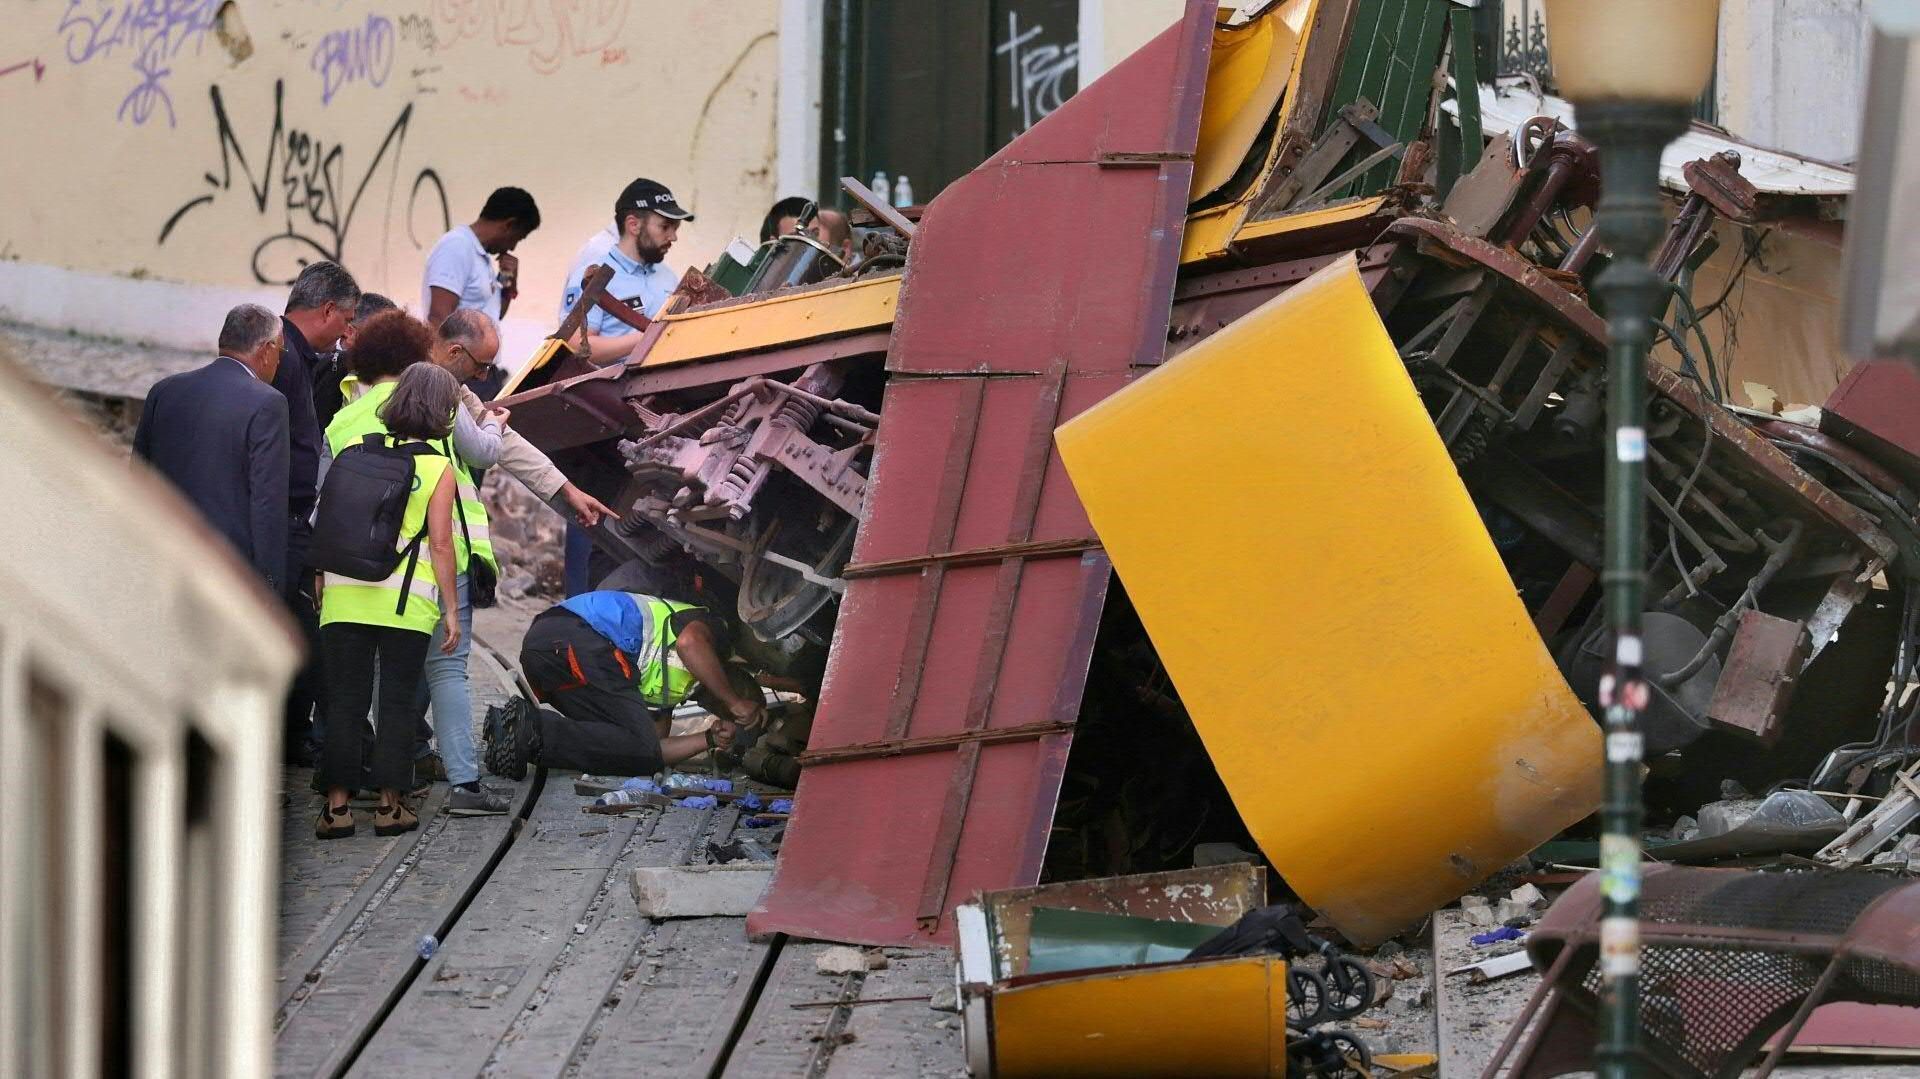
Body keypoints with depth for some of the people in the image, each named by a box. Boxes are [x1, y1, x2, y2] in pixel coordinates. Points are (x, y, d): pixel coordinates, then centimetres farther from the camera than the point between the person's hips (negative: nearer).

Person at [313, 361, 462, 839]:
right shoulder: (438, 469, 0)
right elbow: (440, 543, -4)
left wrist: (321, 581, 17)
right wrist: (450, 609, 1)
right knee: (397, 702, 5)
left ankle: (336, 804, 0)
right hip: (406, 601, -2)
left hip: (346, 596, 2)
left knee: (344, 701, 4)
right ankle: (390, 804, 5)